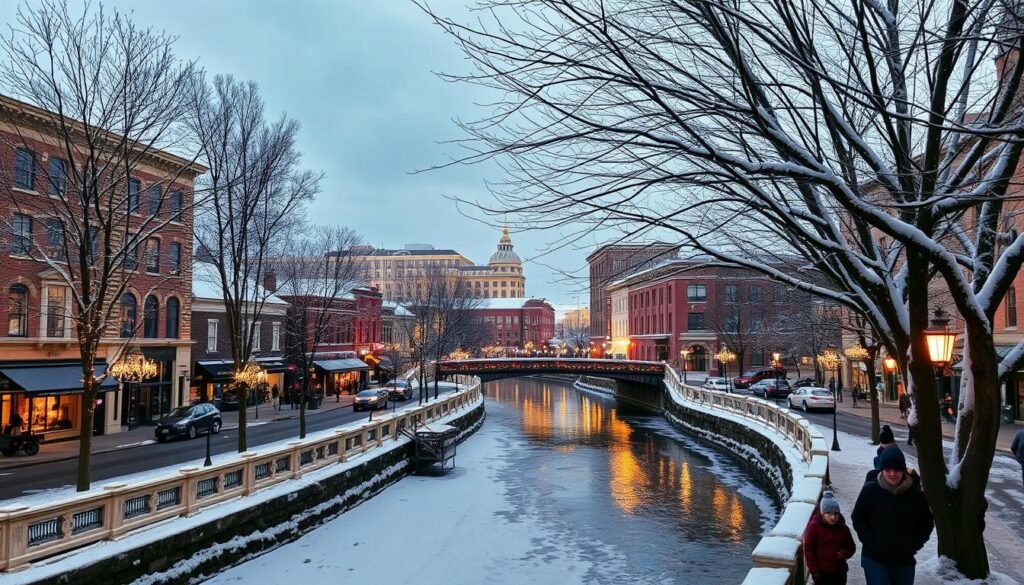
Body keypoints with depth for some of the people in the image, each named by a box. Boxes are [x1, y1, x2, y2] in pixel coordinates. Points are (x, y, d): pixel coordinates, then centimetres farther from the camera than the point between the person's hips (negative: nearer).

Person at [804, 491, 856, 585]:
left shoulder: (843, 528, -1)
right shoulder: (814, 527, -11)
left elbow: (851, 546, 12)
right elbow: (808, 549, -9)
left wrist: (845, 553, -12)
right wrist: (814, 570, -12)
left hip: (839, 571, 4)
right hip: (821, 572, -4)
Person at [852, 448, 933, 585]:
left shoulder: (916, 495, -5)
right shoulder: (870, 490, -9)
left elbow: (926, 524, 8)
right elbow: (858, 518, 0)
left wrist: (913, 545, -3)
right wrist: (870, 542, -9)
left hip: (905, 561, 3)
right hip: (874, 559, -3)